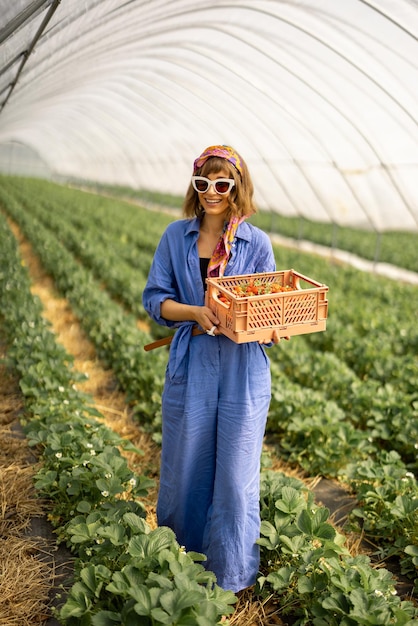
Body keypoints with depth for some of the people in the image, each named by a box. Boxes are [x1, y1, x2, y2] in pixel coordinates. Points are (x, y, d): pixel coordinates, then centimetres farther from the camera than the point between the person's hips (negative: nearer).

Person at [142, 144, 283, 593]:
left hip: (243, 370, -1)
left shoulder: (256, 243, 1)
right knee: (186, 465, 12)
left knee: (236, 469, 6)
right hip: (191, 367, 1)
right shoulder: (176, 236, 3)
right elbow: (155, 299, 1)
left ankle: (233, 572, 29)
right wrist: (196, 313, -17)